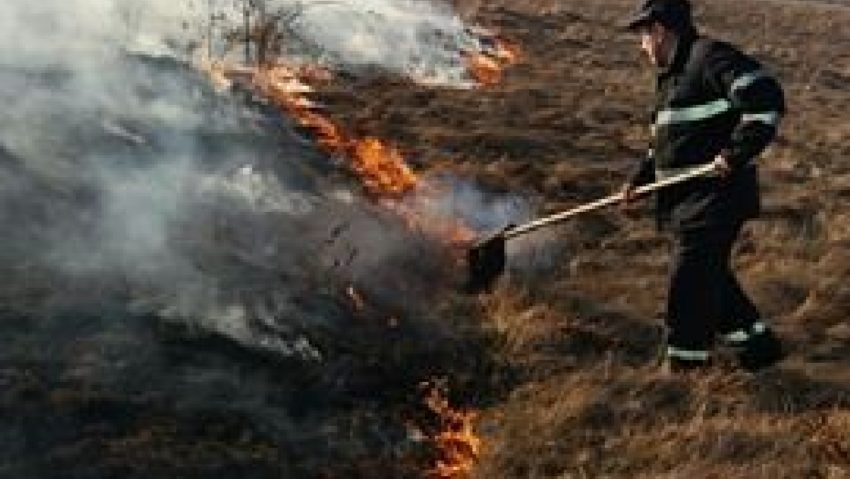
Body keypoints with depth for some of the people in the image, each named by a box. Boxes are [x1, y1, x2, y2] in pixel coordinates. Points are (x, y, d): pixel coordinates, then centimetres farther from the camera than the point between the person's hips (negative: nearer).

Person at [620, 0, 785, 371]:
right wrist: (641, 178, 14)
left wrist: (737, 153, -26)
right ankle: (759, 345, 34)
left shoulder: (711, 57, -13)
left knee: (689, 288, -6)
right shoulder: (673, 73, 18)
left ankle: (686, 370, 7)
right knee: (709, 279, 20)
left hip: (715, 199, -10)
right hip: (691, 201, 10)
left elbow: (767, 99, -23)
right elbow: (666, 140, 25)